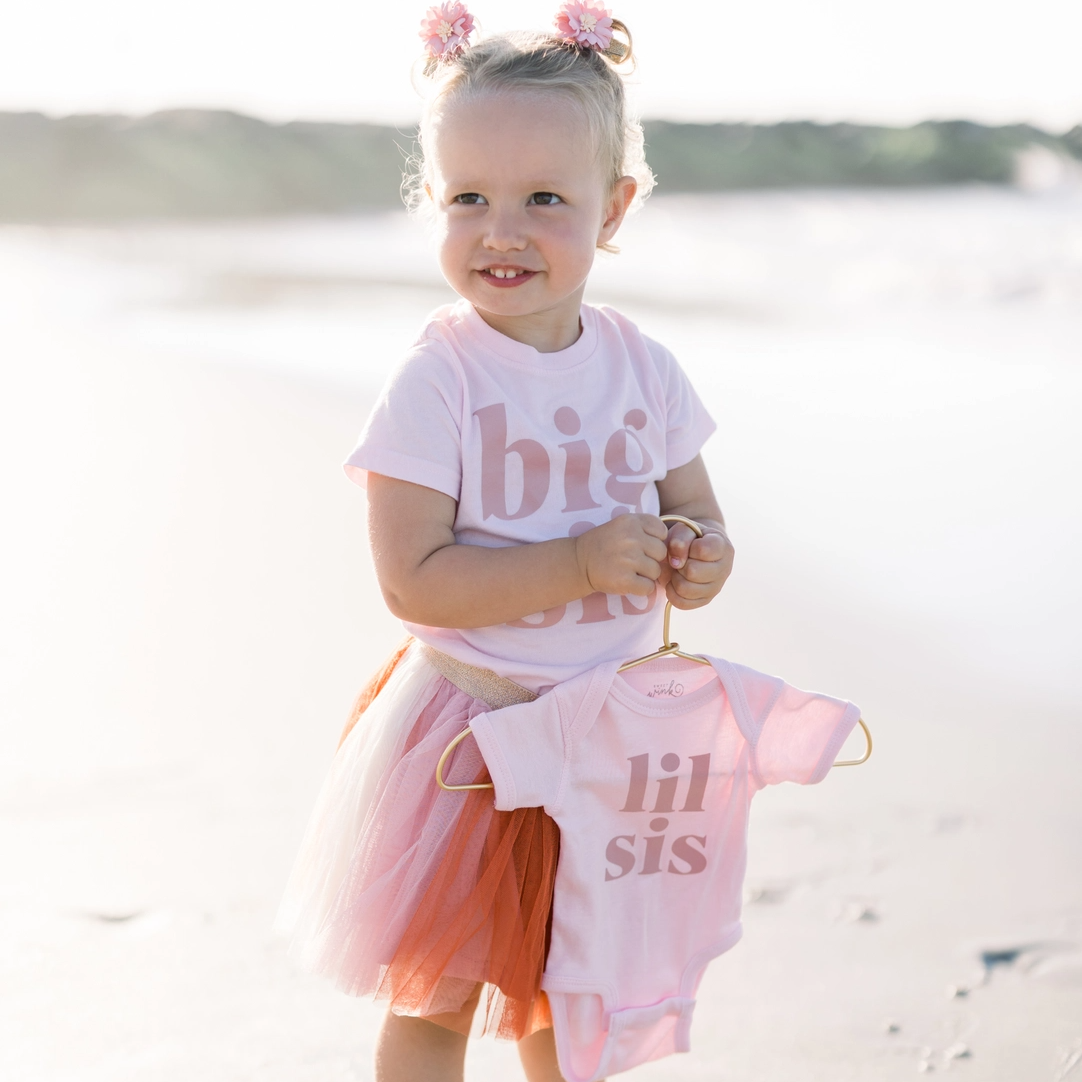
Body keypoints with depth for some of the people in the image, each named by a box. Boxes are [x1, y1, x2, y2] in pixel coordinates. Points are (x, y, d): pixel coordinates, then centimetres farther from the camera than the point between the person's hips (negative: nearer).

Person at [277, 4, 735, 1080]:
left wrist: (701, 560, -16)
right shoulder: (434, 383, -17)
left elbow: (697, 518, 8)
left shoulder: (641, 367, -2)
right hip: (466, 729, -4)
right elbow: (413, 582, -22)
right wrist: (583, 562, -27)